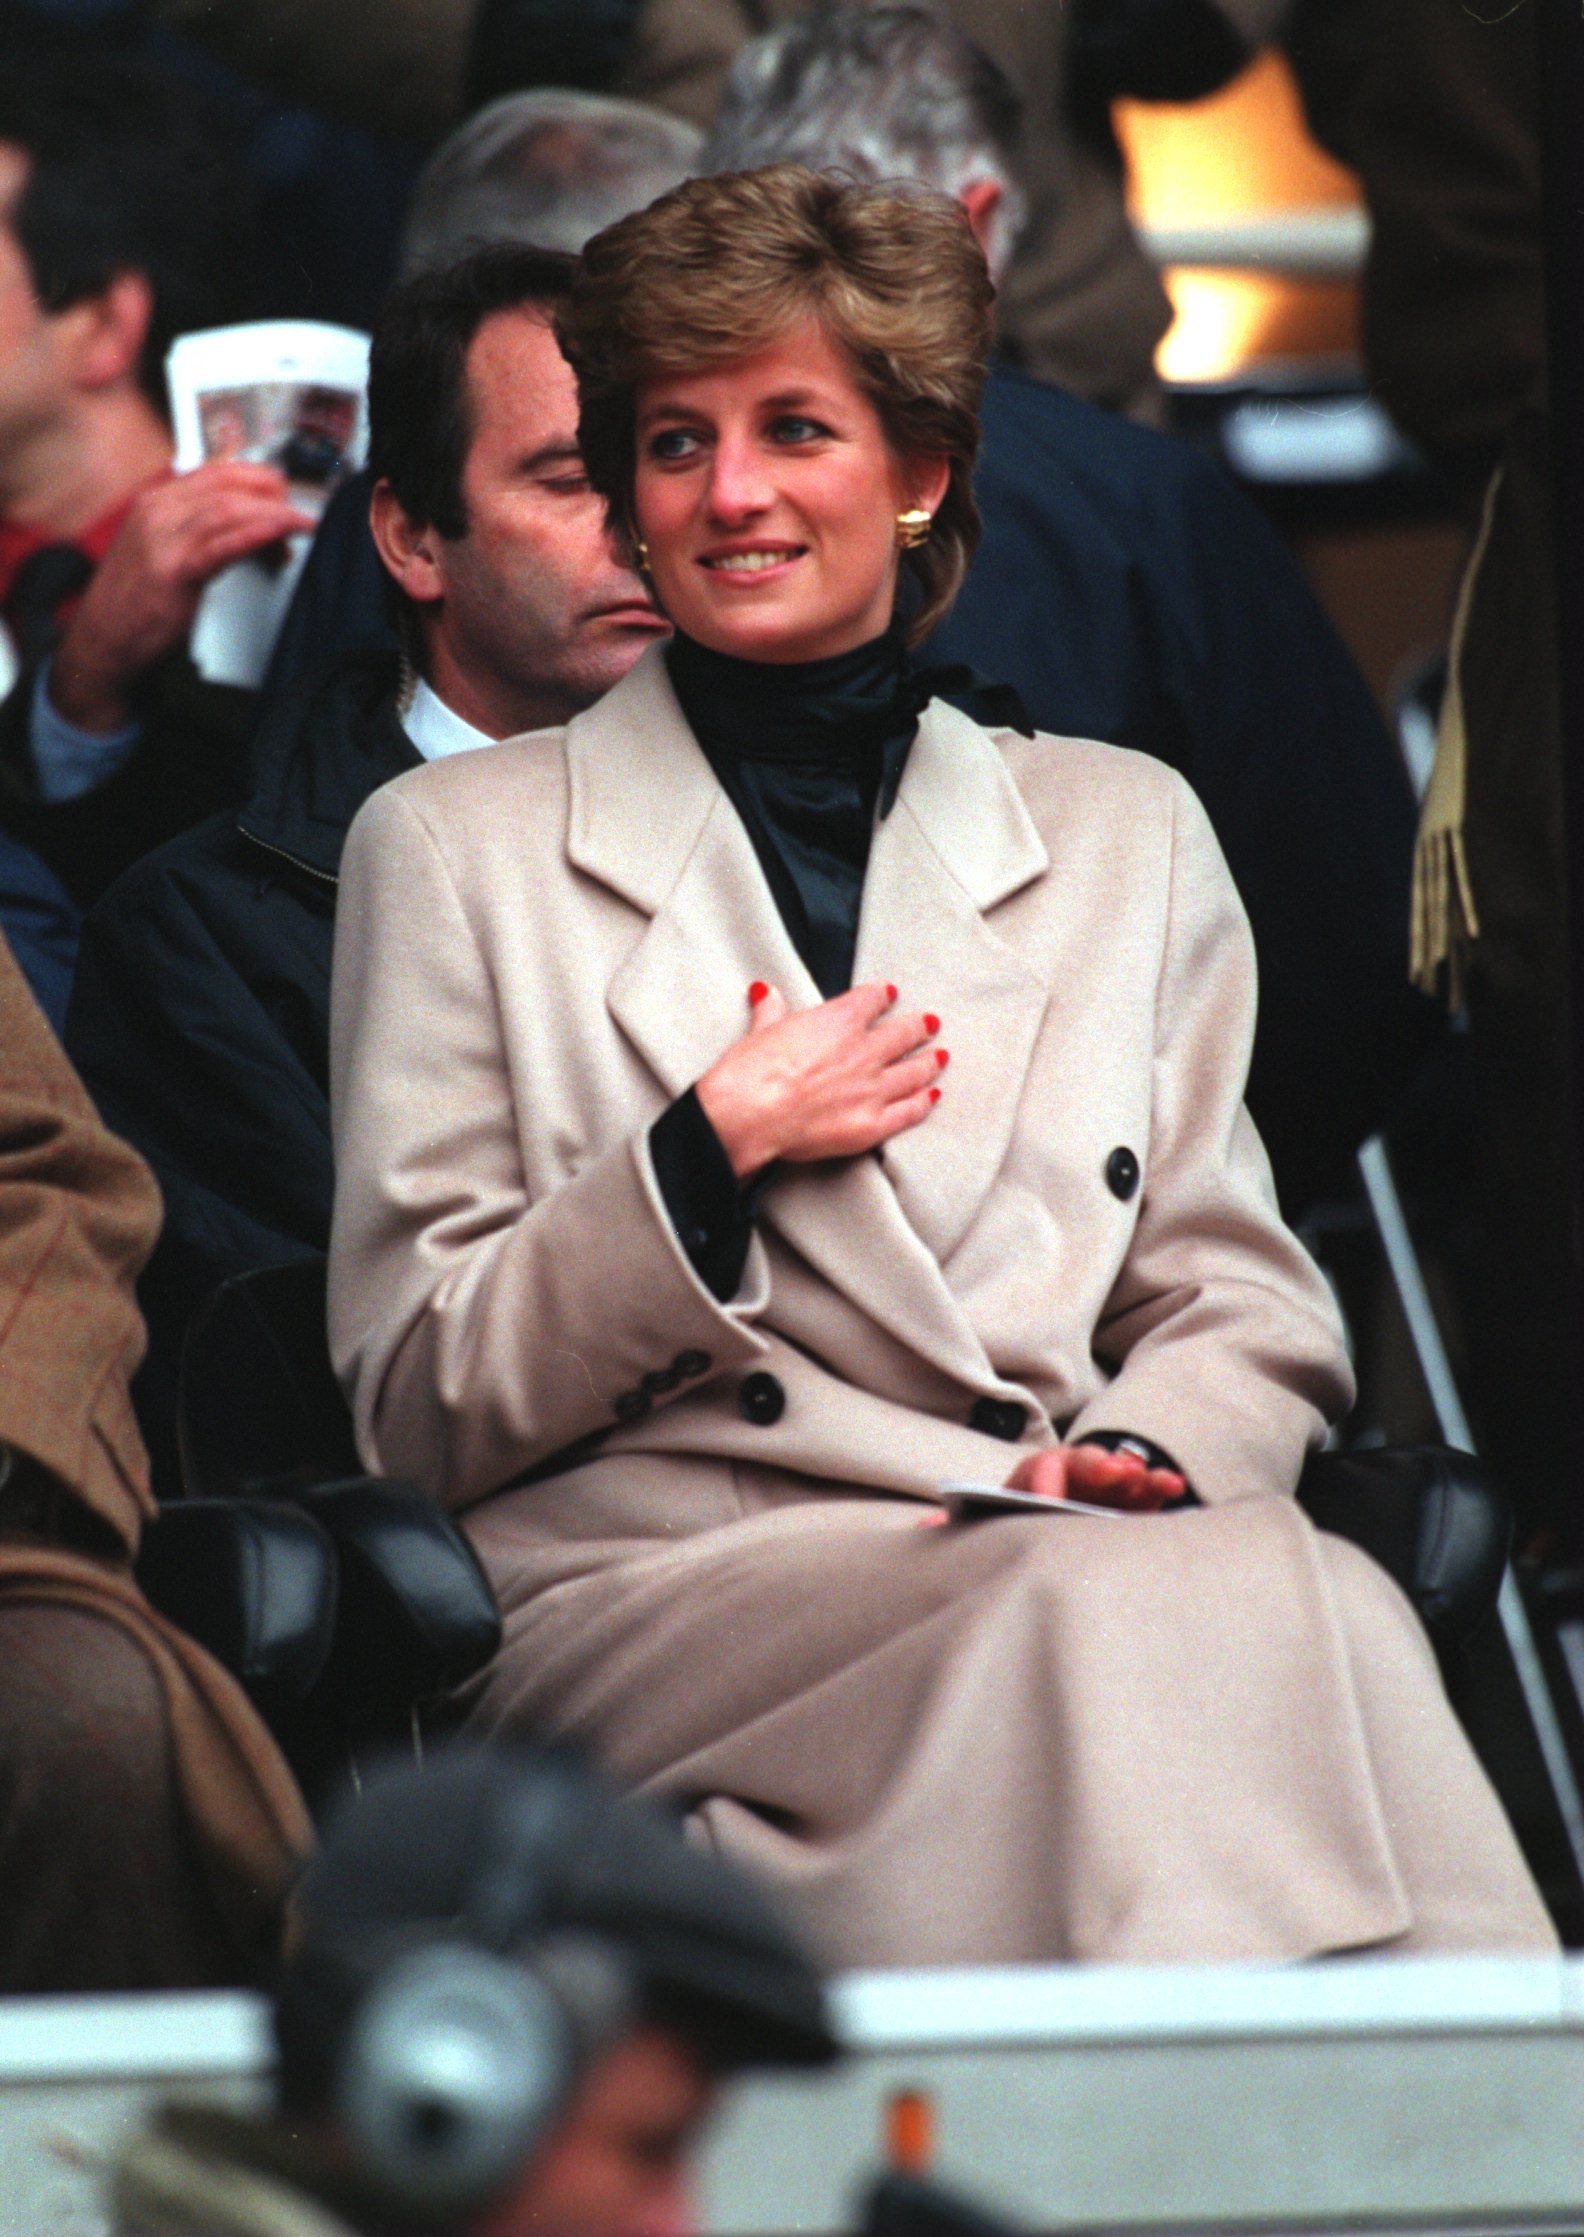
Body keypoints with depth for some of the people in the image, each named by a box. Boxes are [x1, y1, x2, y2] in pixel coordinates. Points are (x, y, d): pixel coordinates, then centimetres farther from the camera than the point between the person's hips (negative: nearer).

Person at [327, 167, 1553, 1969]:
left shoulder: (1125, 838, 22)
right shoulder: (457, 851, 14)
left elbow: (1247, 1309, 19)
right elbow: (417, 1408, 9)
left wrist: (1151, 1451, -5)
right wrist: (713, 1148, -4)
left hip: (1065, 1571, 3)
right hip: (650, 1600, -3)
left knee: (1300, 1599, -36)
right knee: (1173, 1612, -35)